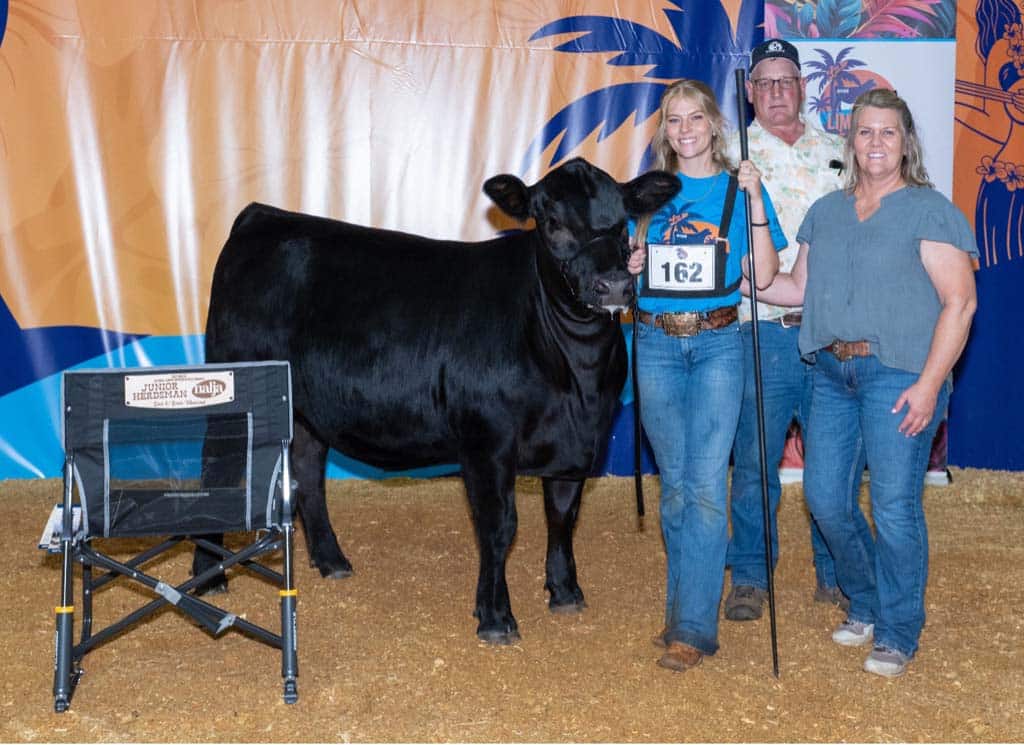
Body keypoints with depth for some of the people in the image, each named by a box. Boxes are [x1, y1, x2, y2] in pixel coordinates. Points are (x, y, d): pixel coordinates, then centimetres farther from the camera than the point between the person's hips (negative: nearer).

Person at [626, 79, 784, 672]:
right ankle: (685, 606, 21)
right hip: (656, 344, 3)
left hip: (716, 344, -3)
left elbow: (762, 275, -6)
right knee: (675, 486, 9)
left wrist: (755, 202, -14)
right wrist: (627, 265, -3)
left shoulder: (738, 187, 2)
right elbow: (628, 263, 19)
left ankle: (693, 627, -5)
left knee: (705, 487, -8)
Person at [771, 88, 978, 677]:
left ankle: (898, 634, 13)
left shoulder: (929, 210, -3)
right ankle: (866, 604, 30)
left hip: (899, 377, -6)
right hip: (832, 373, 6)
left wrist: (929, 384, -16)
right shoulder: (826, 211, 16)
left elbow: (960, 302, -9)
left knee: (895, 507, -4)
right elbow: (799, 287, 19)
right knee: (825, 497, 7)